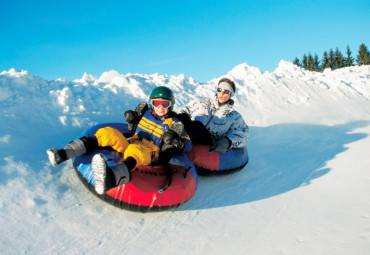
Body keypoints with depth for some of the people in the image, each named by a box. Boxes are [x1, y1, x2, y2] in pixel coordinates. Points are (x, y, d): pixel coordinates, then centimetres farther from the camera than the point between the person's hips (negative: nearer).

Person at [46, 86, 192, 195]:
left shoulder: (173, 124, 6)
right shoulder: (146, 112, 18)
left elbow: (188, 145, 3)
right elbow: (133, 129, 34)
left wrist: (176, 141, -18)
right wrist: (131, 118, 12)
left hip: (151, 154, -6)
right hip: (131, 144, 6)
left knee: (134, 151, -41)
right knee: (107, 133, -17)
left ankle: (111, 178, -76)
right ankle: (63, 154, -25)